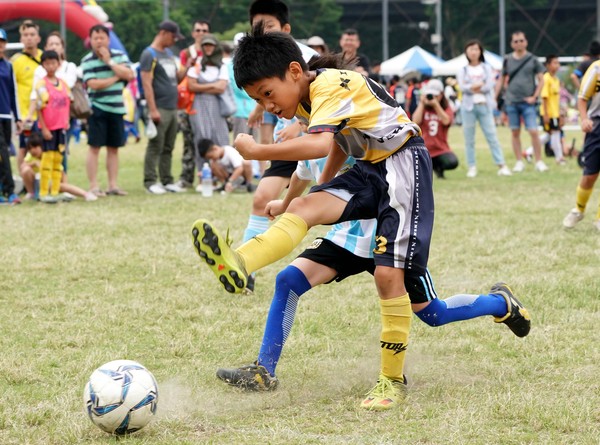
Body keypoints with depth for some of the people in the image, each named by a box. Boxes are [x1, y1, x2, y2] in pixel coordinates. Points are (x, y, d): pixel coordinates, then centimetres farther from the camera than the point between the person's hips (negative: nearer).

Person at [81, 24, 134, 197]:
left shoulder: (119, 56, 7)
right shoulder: (87, 61, -4)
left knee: (113, 148, 7)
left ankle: (113, 185, 12)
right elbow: (93, 84, -16)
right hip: (97, 109, -4)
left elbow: (129, 75, -7)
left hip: (116, 109, 4)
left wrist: (109, 61, -10)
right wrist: (116, 78, -7)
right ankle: (94, 186, -2)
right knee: (94, 147, -4)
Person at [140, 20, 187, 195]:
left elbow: (177, 78, 21)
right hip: (160, 108, -8)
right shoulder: (149, 54, -7)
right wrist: (153, 110, -18)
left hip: (172, 108, 8)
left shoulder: (169, 54, 18)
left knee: (168, 148, 10)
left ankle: (167, 181, 14)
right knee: (155, 147, -6)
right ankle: (150, 182, -4)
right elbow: (147, 84, -13)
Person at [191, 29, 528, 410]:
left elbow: (319, 145, -40)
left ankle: (393, 381, -5)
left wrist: (256, 151, -36)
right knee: (304, 208, -18)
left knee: (389, 273, -15)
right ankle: (237, 265, -42)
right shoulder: (305, 99, 7)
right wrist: (323, 187, 23)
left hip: (403, 164, -9)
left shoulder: (331, 86, -23)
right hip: (370, 169, 9)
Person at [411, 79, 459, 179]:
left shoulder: (447, 109, 6)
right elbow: (416, 121, -13)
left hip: (441, 149, 0)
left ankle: (438, 167, 5)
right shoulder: (423, 108, 7)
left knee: (452, 162, -32)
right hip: (423, 149, 0)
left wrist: (436, 104, -21)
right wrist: (422, 103, -10)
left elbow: (446, 121, -17)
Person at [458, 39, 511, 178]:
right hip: (468, 106, 1)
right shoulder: (462, 70, 9)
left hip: (484, 105, -1)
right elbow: (462, 87, -7)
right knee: (469, 139, 0)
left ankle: (501, 166, -7)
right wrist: (480, 86, -17)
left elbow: (490, 85, -5)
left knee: (492, 136, -5)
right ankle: (472, 167, 6)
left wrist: (473, 87, -12)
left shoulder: (487, 68, 10)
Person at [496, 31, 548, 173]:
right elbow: (501, 80, 15)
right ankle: (519, 162, 13)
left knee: (533, 132, -10)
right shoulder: (508, 60, 7)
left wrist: (534, 96, -6)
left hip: (528, 102, -2)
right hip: (511, 101, 2)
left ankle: (539, 161, -1)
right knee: (515, 132, 5)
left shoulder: (532, 59, 2)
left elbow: (541, 80, 4)